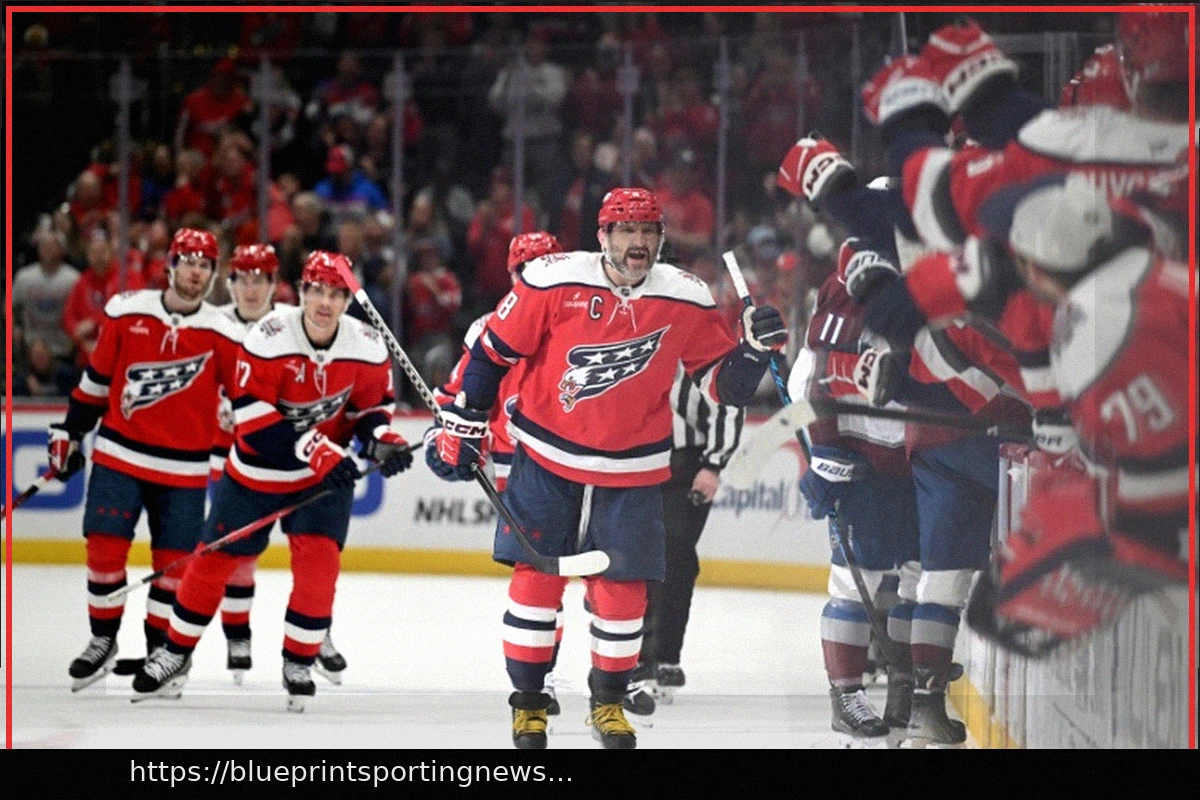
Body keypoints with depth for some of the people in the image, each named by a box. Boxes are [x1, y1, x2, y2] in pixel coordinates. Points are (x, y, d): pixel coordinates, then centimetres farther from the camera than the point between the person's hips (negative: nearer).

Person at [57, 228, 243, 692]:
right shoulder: (126, 313, -1)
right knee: (105, 547, -4)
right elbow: (95, 379, 8)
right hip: (118, 456, 0)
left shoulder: (223, 335, -3)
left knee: (173, 562, 2)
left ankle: (160, 649, 17)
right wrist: (69, 435, 10)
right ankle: (103, 641, 14)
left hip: (183, 469, 0)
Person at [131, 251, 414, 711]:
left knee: (318, 561, -14)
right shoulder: (270, 338, -22)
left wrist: (381, 442, -17)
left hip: (327, 474, 2)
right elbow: (250, 414, -24)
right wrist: (313, 448, -30)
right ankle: (176, 654, 23)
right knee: (217, 558, 6)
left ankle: (299, 664, 2)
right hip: (258, 468, -1)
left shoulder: (367, 348, -10)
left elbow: (373, 405, 5)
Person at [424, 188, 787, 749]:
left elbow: (723, 382, 3)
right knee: (536, 577, -2)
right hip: (546, 458, -1)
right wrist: (461, 424, -1)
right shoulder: (554, 282, -12)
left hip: (632, 473, 2)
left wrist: (753, 349, -16)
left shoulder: (687, 302, -5)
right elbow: (493, 350, -3)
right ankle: (528, 701, 12)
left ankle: (609, 702, 20)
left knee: (621, 592, 1)